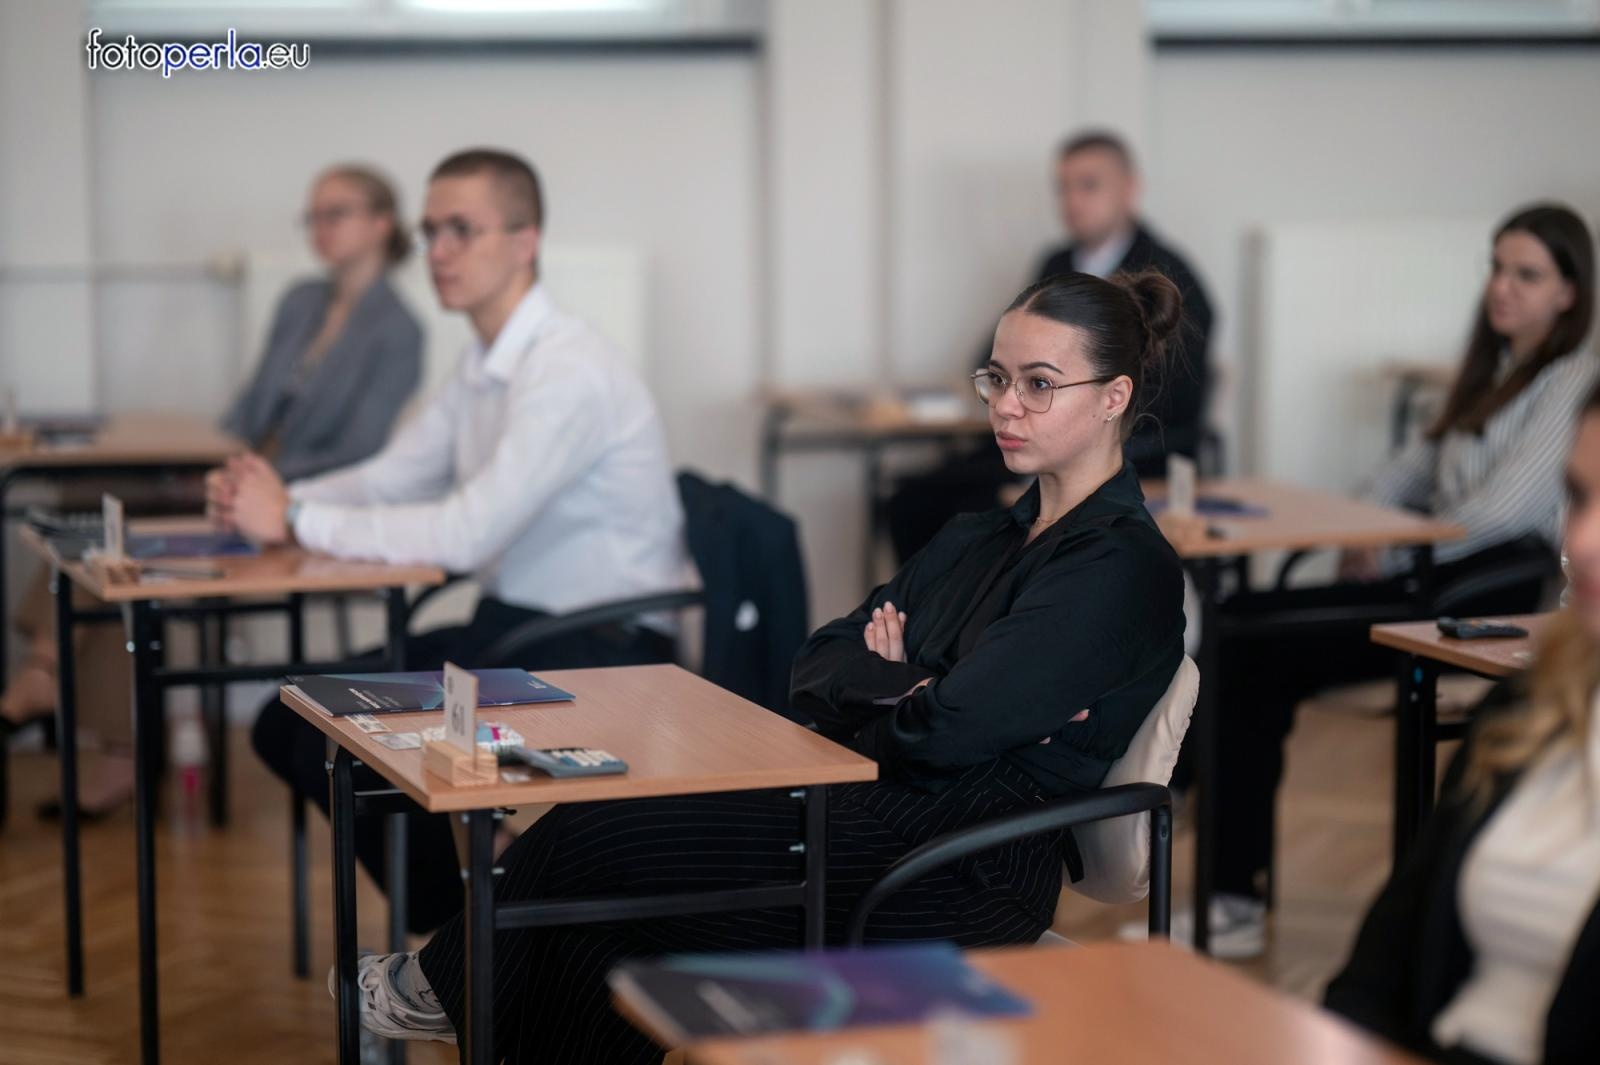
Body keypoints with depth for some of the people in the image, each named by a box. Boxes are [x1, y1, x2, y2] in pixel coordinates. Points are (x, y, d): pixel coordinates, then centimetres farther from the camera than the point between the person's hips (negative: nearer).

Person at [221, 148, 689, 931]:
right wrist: (271, 500, -3)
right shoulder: (483, 366, 11)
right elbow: (391, 478, 17)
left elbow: (466, 533, -26)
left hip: (602, 656, -9)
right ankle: (453, 920, 10)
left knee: (339, 745, -19)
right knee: (287, 726, 2)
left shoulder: (569, 371, -20)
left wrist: (295, 520, -20)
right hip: (511, 627, 9)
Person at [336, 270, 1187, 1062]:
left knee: (591, 842, -10)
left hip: (958, 876, -8)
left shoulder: (1122, 569, -12)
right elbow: (818, 664, 11)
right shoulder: (982, 540, 17)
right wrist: (902, 690, -9)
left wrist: (880, 695, 1)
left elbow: (945, 730, -21)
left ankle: (454, 986, 12)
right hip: (877, 812, 9)